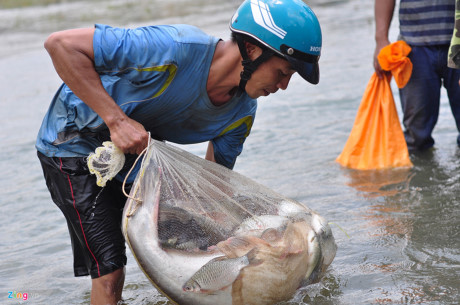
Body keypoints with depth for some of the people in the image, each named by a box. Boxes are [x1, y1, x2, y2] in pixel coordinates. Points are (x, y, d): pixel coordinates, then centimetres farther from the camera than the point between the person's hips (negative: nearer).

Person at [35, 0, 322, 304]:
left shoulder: (242, 111, -13)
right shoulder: (174, 49, -37)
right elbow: (61, 44, -35)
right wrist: (116, 120, -39)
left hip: (137, 145, 7)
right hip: (75, 144, -7)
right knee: (110, 270, -12)